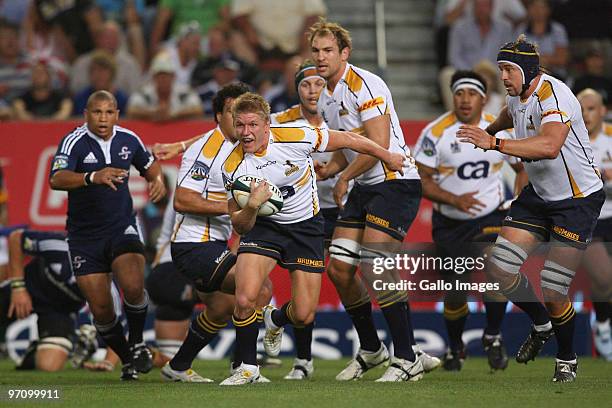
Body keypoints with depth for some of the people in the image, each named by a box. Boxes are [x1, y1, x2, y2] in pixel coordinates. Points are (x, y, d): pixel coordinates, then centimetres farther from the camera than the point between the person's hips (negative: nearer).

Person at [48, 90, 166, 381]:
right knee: (101, 309, -2)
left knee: (133, 287, -24)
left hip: (121, 228, 1)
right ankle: (127, 360, 22)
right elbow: (57, 180, -32)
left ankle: (137, 344, 3)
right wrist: (93, 177, -48)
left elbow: (149, 165, 22)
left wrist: (157, 179, -1)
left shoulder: (128, 139, 1)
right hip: (84, 234, -1)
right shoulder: (74, 142, -14)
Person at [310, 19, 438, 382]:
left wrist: (344, 178, -9)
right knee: (339, 269, 3)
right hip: (365, 188, 9)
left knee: (373, 268, -18)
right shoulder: (326, 97, 13)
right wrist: (326, 171, 5)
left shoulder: (364, 86, -16)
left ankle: (408, 359, -12)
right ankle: (371, 349, 19)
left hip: (396, 181, -9)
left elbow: (378, 145, -21)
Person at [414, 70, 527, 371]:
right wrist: (455, 200, -25)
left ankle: (493, 337, -4)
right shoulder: (436, 132, -12)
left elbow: (523, 168, 12)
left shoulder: (502, 130, -4)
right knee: (455, 294, 5)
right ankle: (455, 347, 34)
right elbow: (421, 180, -11)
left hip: (491, 217, 0)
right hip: (449, 223, 0)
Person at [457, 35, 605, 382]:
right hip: (539, 195, 8)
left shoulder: (553, 95, -24)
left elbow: (550, 146, -41)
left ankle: (568, 359, 14)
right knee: (500, 270, -3)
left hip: (579, 200, -8)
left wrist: (494, 143, -41)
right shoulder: (517, 97, 4)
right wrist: (487, 131, 51)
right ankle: (542, 327, 23)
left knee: (552, 293, -11)